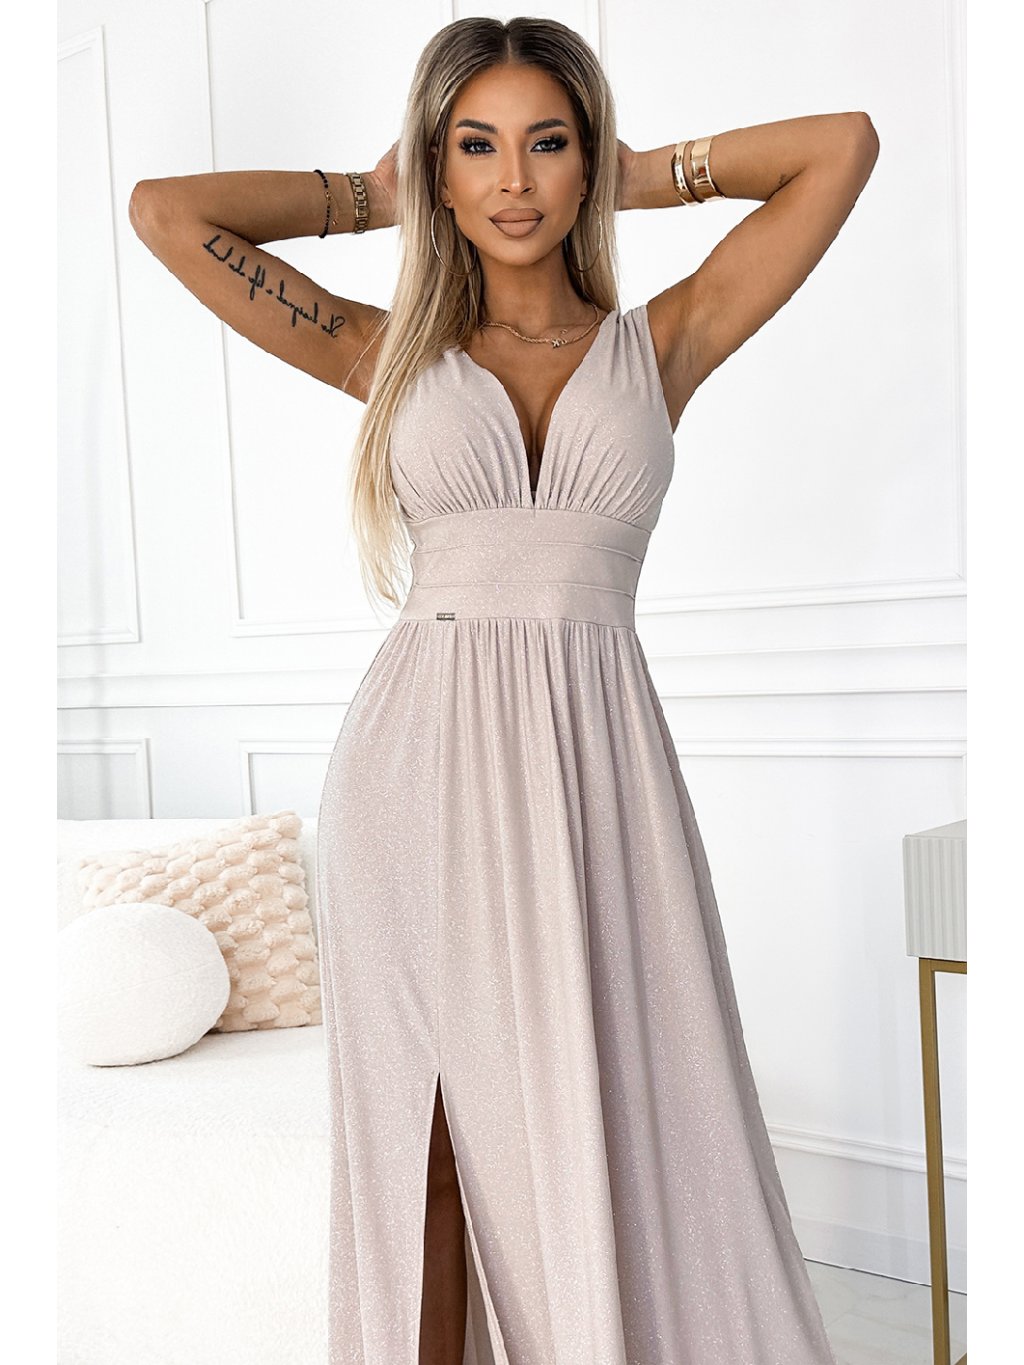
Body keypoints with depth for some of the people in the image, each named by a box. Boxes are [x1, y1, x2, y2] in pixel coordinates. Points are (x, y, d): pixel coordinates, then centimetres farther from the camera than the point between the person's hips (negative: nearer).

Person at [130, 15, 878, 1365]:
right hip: (421, 756, 0)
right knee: (434, 1140, 6)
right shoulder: (392, 352, 9)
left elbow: (844, 146, 10)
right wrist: (368, 194, 16)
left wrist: (647, 176, 16)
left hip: (594, 760, 0)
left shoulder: (660, 342, 9)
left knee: (617, 1131, 2)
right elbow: (165, 209, 8)